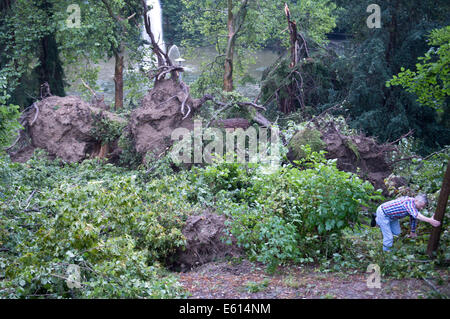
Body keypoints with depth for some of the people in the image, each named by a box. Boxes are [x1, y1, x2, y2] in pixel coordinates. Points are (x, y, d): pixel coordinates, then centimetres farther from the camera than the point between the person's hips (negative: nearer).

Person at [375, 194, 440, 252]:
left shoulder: (415, 206, -6)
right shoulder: (409, 202, -34)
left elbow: (413, 218, 11)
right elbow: (416, 215, -50)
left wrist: (412, 231, 21)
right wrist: (430, 220, -58)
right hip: (383, 214, -9)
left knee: (396, 232, 18)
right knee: (388, 236, -8)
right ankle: (386, 249, 21)